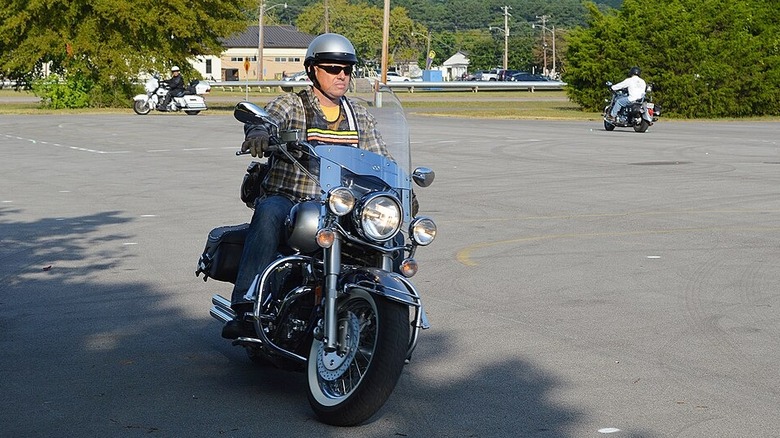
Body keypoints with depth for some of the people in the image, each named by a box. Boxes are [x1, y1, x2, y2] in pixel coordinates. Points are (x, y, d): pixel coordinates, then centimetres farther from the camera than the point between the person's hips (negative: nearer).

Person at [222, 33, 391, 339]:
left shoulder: (359, 117, 19)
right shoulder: (290, 105, 4)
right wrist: (258, 132, -44)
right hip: (286, 199, -4)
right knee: (269, 213, -38)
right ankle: (246, 308, -41)